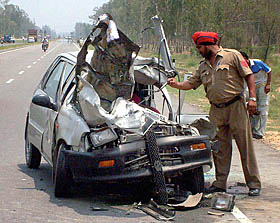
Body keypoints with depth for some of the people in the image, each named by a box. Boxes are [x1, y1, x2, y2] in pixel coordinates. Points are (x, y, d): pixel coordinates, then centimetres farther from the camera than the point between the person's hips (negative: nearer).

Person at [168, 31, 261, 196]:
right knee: (220, 148, 6)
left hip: (236, 106, -5)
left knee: (245, 145, -4)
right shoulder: (203, 66, 17)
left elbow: (249, 76, -3)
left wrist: (252, 98, -10)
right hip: (216, 111, 5)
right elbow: (192, 83, 15)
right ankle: (220, 183, 13)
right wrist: (177, 84, -4)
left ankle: (254, 184, 1)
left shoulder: (232, 56, -1)